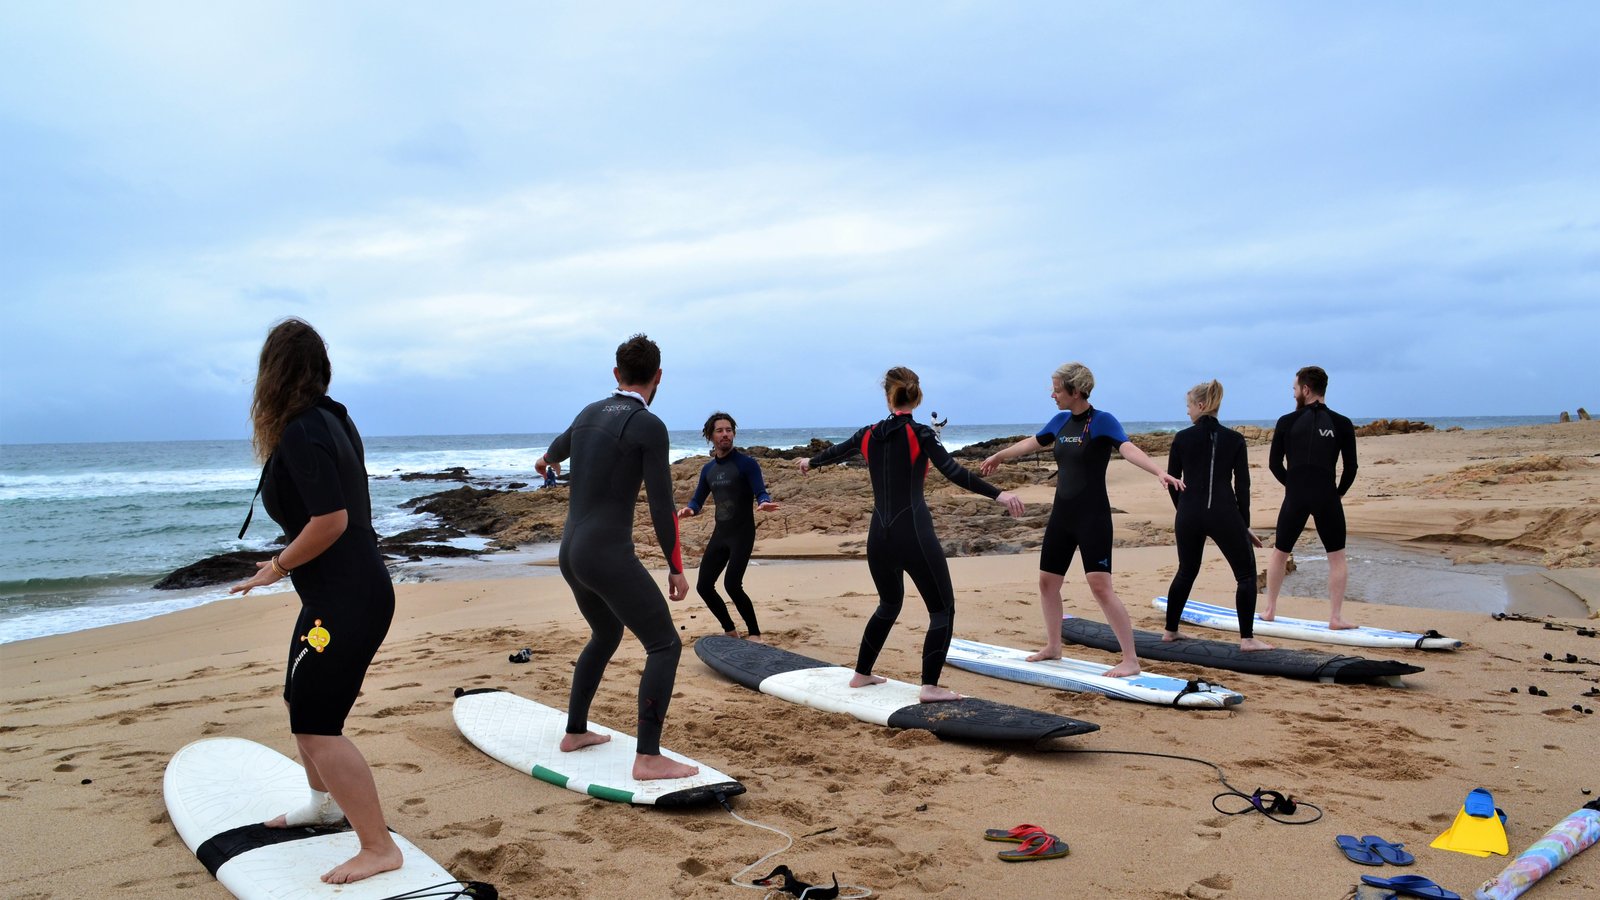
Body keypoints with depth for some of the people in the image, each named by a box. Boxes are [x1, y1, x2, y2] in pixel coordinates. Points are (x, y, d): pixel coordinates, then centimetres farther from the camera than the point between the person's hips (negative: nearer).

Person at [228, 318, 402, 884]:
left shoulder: (302, 434, -19)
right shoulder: (331, 418, 8)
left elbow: (331, 520, -26)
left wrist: (278, 567, -12)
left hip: (345, 602, -10)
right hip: (348, 590, 10)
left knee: (317, 726, -6)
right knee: (302, 704, 25)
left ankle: (379, 849, 0)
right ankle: (324, 803, 43)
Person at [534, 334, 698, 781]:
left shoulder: (588, 414, 12)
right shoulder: (649, 426, -11)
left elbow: (559, 444, 37)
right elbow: (662, 505, -12)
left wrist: (547, 460, 61)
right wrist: (676, 567, -1)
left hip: (571, 552, 8)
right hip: (609, 555, -8)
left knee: (606, 635, 27)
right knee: (665, 645, -3)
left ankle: (575, 732, 35)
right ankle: (649, 757, -9)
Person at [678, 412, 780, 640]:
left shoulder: (747, 464, -8)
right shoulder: (708, 469, 11)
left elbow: (761, 494, -15)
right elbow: (697, 501, 14)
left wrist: (764, 503, -39)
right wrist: (689, 509, -10)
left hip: (743, 533, -6)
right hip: (720, 533, 7)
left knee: (732, 585, -19)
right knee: (704, 586, 2)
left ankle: (754, 633, -1)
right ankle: (730, 631, 20)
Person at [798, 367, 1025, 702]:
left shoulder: (869, 435, 8)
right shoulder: (919, 433, -7)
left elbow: (836, 451, 26)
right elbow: (953, 473, -17)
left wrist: (810, 463, 46)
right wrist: (998, 494, -20)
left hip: (879, 536, 6)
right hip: (914, 535, -6)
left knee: (889, 604, 26)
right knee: (942, 609, 4)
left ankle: (862, 674, 33)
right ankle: (930, 686, -7)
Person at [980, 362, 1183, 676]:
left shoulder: (1103, 421, -11)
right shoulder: (1061, 420, 8)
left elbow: (1128, 449, -28)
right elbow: (1031, 443, 25)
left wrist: (1159, 472, -47)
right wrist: (998, 456, 40)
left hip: (1092, 517, -7)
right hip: (1062, 513, 7)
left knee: (1100, 587, -13)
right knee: (1047, 581, 13)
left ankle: (1131, 660, -5)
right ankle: (1053, 647, 32)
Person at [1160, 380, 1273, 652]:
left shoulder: (1182, 438, 1)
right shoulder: (1234, 439, 1)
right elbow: (1242, 486, 0)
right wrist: (1245, 524, 6)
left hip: (1189, 515, 2)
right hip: (1224, 514, -2)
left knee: (1186, 571, 20)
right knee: (1246, 573, 9)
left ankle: (1170, 630, 26)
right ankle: (1247, 638, 2)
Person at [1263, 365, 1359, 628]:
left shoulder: (1287, 422, 1)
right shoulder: (1342, 424, 3)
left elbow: (1274, 464, 4)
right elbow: (1351, 468, 3)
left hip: (1295, 497, 0)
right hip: (1327, 498, 0)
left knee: (1280, 552, 16)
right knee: (1337, 556, 11)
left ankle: (1269, 610, 23)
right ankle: (1335, 616, 5)